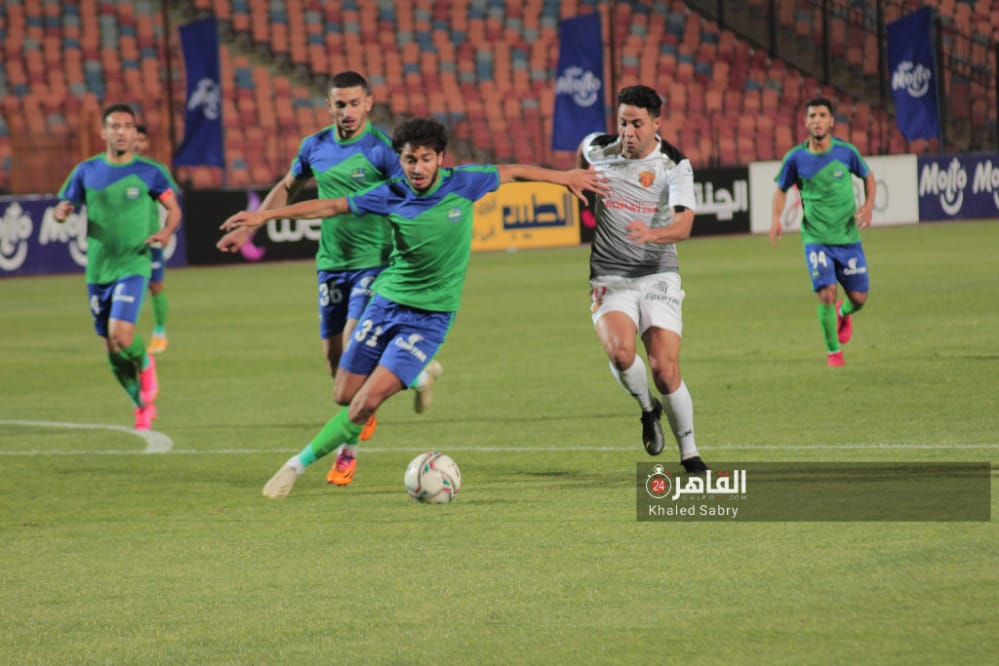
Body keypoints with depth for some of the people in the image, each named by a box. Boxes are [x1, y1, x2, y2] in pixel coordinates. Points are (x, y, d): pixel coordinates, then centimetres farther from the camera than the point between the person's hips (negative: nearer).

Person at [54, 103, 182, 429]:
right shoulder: (86, 171, 4)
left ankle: (144, 364, 12)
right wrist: (61, 212, -14)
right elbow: (63, 207, 10)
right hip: (97, 269, 3)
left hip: (133, 266, -3)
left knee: (121, 335, -23)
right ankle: (143, 404, 27)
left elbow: (174, 208, 7)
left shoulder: (149, 172, -2)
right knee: (111, 348, 6)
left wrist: (166, 231, -14)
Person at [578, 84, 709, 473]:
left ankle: (689, 454, 10)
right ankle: (648, 409, 6)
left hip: (658, 277, -1)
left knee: (666, 370, -10)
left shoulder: (674, 165, -9)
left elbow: (683, 225, -22)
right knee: (620, 352, -26)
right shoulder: (598, 150, -1)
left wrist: (650, 234, -41)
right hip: (609, 278, 1)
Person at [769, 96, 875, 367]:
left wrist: (868, 206, -5)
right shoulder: (795, 158, -5)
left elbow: (868, 177, 12)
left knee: (859, 298, 2)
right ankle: (833, 351, 7)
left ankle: (843, 313, 41)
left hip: (848, 238, 1)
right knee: (827, 294, -14)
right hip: (815, 238, -1)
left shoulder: (846, 151, -5)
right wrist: (776, 219, -6)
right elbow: (781, 189, 10)